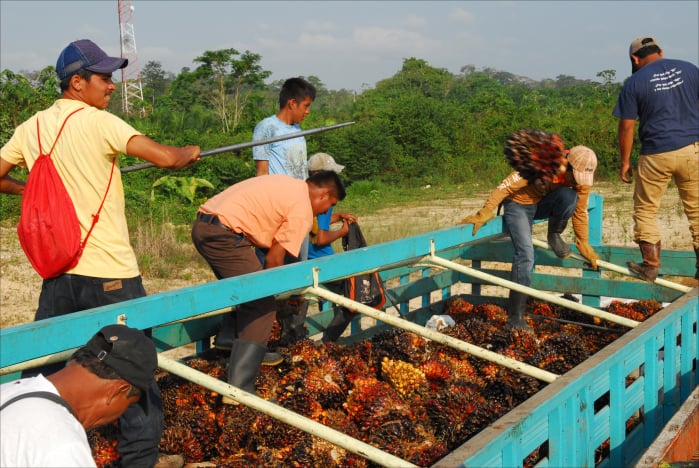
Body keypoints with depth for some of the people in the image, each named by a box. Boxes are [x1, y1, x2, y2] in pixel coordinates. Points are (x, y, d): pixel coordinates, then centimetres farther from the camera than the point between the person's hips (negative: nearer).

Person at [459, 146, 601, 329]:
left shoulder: (583, 178, -15)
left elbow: (580, 211, -1)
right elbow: (506, 185, -30)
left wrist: (584, 245, 4)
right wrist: (484, 214, -33)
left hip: (543, 204, 5)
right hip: (518, 205, -5)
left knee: (569, 196, -29)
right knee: (526, 255, -23)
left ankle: (554, 236, -1)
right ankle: (515, 316, -18)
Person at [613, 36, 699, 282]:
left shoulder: (634, 82, -2)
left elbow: (626, 126, -3)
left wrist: (625, 162, 5)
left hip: (656, 155, -3)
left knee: (645, 210, 12)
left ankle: (651, 266, 12)